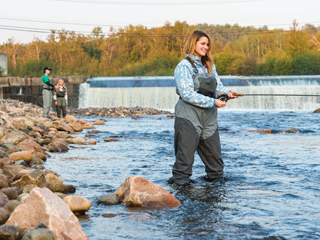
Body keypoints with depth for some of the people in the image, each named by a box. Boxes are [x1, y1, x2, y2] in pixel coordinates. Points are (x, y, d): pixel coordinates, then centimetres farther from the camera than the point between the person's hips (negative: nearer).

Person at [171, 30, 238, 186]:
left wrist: (227, 92, -9)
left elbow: (217, 85, 15)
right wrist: (212, 102, -20)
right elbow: (188, 94, -18)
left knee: (214, 153, 12)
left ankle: (215, 178, 28)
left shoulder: (209, 65, 15)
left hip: (209, 117, 7)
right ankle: (179, 182, 6)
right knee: (185, 154, -4)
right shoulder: (184, 66, -9)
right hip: (188, 117, -7)